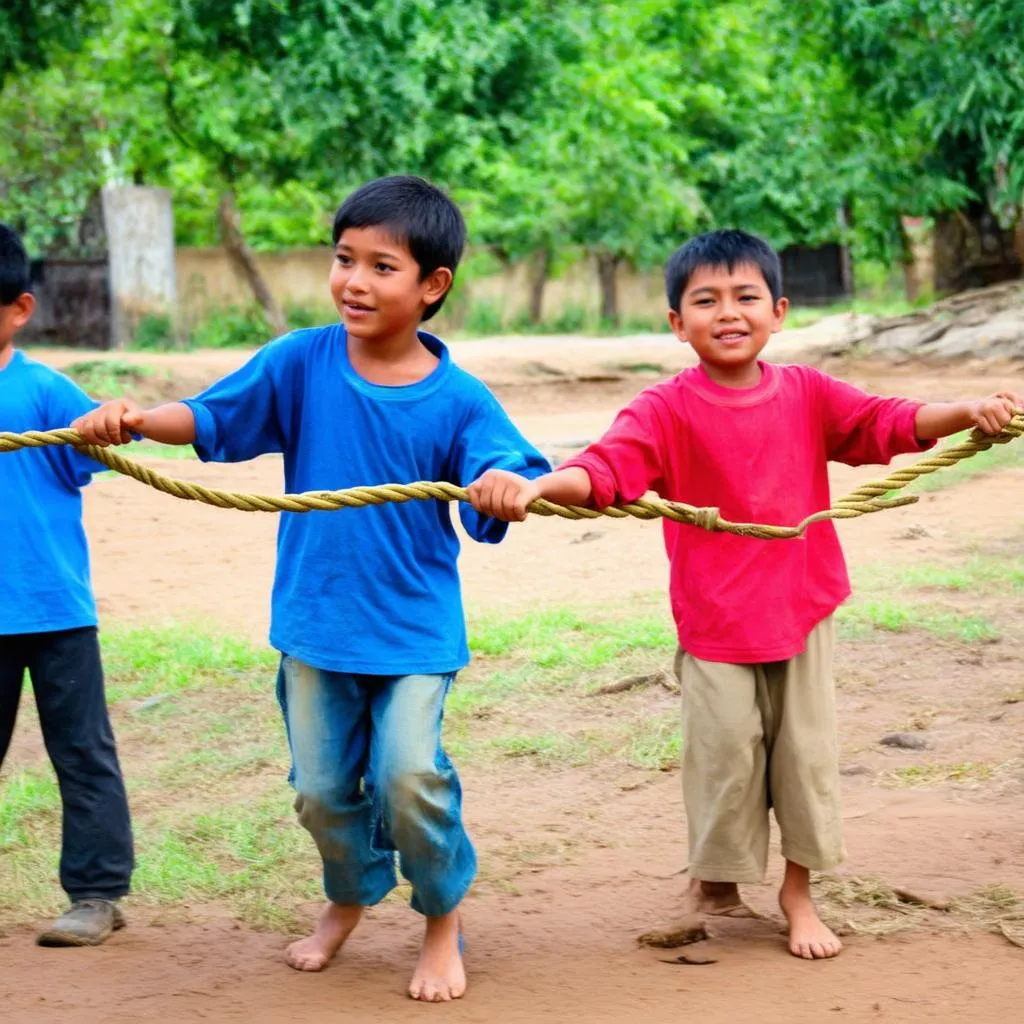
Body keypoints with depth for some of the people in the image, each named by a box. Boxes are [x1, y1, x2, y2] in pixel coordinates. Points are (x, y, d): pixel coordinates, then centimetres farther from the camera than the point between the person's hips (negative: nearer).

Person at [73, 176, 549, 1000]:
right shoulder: (302, 362, -7)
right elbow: (212, 418, -3)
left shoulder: (459, 400, -12)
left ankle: (445, 918, 13)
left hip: (416, 627, -3)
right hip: (315, 618, 3)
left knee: (409, 774, -15)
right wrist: (136, 419, -21)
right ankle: (351, 896, 43)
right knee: (321, 786, 12)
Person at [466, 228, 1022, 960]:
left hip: (803, 610, 3)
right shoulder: (667, 410, -10)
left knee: (807, 751, 9)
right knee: (727, 754, 1)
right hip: (715, 622, -3)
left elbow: (885, 424, -1)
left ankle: (799, 891, 26)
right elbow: (605, 468, -24)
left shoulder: (805, 394, 1)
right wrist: (535, 486, -44)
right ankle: (713, 883, 25)